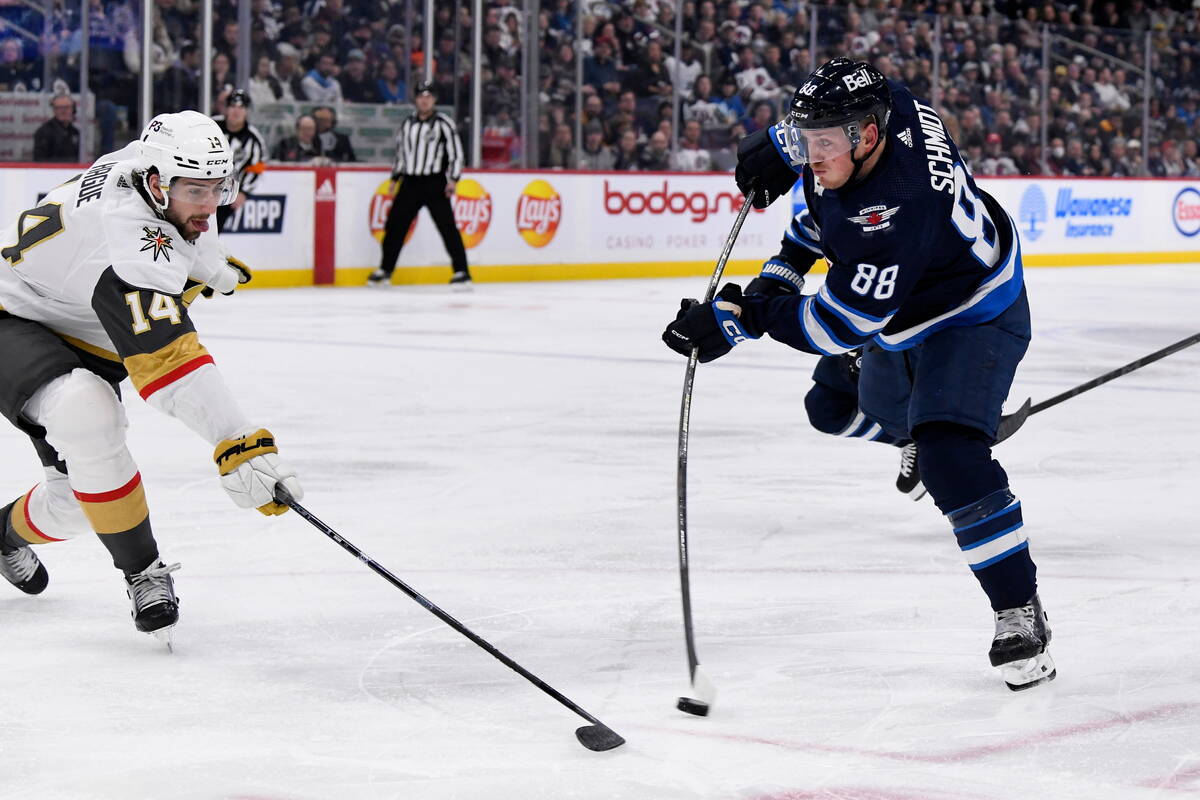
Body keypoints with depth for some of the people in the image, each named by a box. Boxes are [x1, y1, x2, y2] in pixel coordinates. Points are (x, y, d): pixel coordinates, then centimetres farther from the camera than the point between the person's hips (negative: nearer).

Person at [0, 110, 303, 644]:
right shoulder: (132, 237, -36)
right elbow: (168, 361, -46)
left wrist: (212, 266, 36)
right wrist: (239, 444, -53)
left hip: (81, 344, 10)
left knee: (80, 500, 3)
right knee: (87, 415, -38)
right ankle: (143, 574, -23)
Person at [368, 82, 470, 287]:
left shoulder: (443, 123, -3)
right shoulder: (407, 124, 13)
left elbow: (456, 153, -5)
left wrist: (452, 180, -13)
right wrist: (395, 178, 16)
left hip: (435, 183, -5)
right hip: (410, 183, 5)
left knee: (447, 227, -10)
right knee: (394, 225, 5)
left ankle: (462, 273, -9)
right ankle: (385, 270, 17)